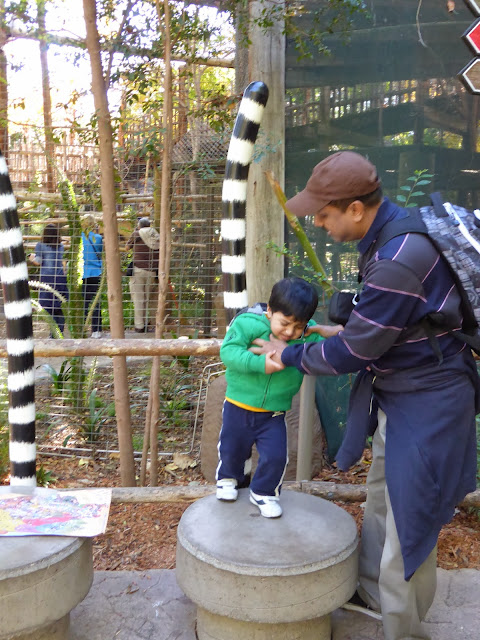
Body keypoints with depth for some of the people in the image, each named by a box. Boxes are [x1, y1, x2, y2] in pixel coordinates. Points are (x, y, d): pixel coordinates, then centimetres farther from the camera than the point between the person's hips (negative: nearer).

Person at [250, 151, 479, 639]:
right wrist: (343, 330, 10)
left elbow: (351, 353, -22)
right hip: (394, 395, 10)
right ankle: (371, 593, 47)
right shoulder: (391, 231, -1)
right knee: (380, 501, 25)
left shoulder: (398, 261, -32)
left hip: (425, 406, -10)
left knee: (409, 525, 5)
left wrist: (290, 356, -8)